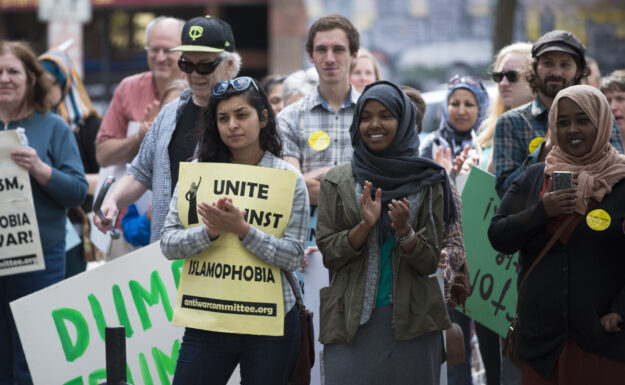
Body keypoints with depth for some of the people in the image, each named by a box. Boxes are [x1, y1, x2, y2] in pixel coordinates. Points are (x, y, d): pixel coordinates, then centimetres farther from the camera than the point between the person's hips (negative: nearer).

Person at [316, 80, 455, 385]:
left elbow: (430, 262, 2)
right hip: (352, 322, 0)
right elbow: (328, 254, 1)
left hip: (410, 323, 0)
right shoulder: (337, 182, 5)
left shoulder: (427, 182, 4)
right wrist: (365, 225, -15)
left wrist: (404, 231, -17)